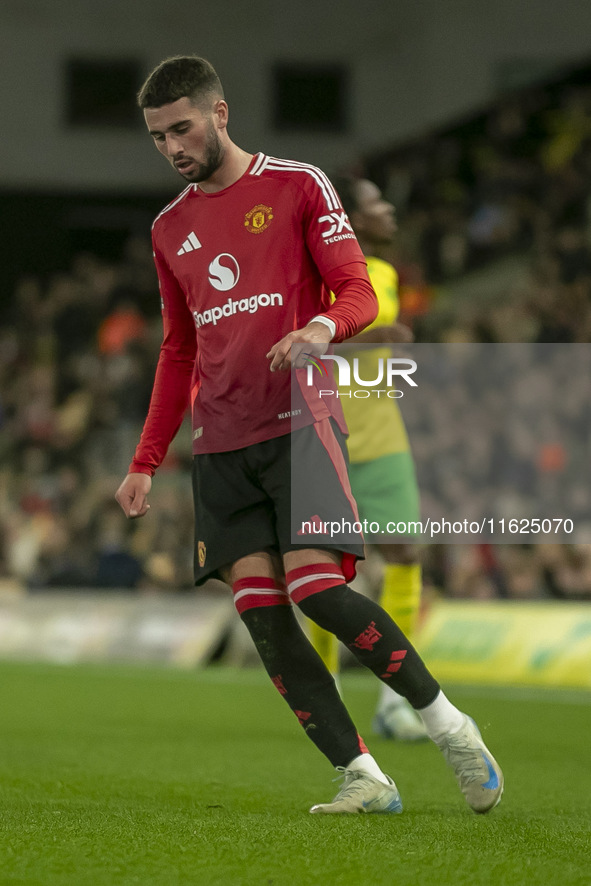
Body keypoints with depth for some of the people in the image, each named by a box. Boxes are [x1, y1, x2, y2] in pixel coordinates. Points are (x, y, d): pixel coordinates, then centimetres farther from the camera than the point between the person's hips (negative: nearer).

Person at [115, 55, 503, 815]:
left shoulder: (298, 187, 2)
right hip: (220, 443, 5)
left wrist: (323, 326, -26)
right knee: (259, 611, -8)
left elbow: (358, 292, -2)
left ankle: (446, 723, -1)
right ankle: (364, 778, -6)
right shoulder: (171, 229, 17)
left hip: (299, 423, -5)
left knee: (316, 588, -19)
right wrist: (145, 462, 18)